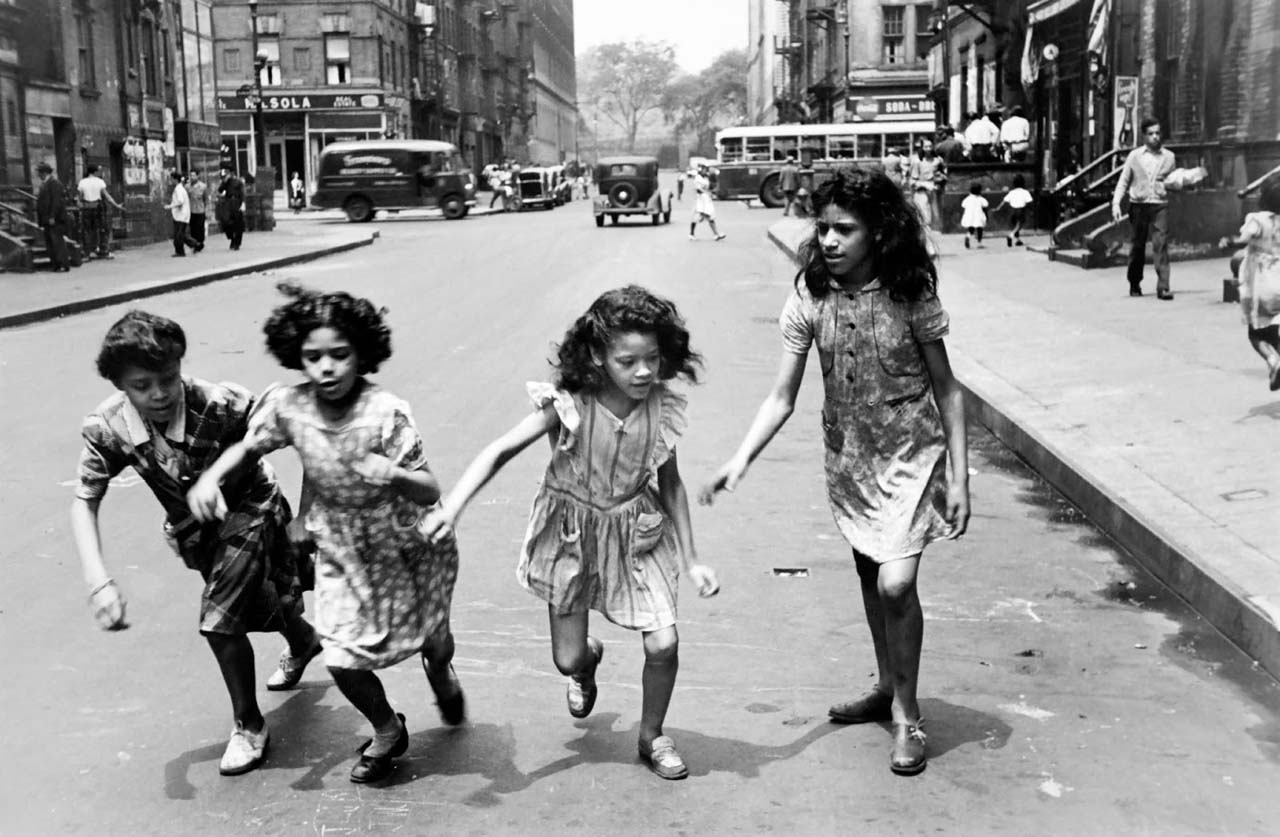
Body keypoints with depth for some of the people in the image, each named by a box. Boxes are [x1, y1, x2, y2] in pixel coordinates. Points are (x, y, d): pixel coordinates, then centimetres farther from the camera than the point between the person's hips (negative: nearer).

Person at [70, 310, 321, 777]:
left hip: (248, 509, -4)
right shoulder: (107, 428, -26)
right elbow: (84, 502, -18)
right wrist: (98, 580, -32)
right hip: (193, 531, 4)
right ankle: (302, 643, 59)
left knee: (219, 620, -16)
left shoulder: (221, 405, -36)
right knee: (252, 607, 22)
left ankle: (249, 725, 10)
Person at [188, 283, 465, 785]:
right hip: (341, 553, 2)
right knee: (342, 659, -4)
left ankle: (441, 673, 58)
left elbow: (429, 491, -26)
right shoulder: (286, 406, -18)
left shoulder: (385, 413, -28)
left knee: (432, 638, 17)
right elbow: (248, 447, 2)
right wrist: (209, 478, -15)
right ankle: (387, 731, 28)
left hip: (406, 546, -2)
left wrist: (390, 474, -46)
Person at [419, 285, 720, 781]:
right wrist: (451, 507, -36)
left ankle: (652, 737, 23)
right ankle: (588, 659, 49)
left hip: (637, 534, 2)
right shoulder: (569, 405, -24)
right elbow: (501, 450, -23)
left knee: (663, 644, -7)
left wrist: (691, 561, 0)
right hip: (572, 534, -1)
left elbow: (670, 484, -2)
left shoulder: (662, 410, -15)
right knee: (567, 660, 6)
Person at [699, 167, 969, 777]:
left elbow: (946, 390, -8)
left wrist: (959, 476, -11)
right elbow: (782, 397, -9)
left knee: (896, 582, -14)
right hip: (848, 457, 4)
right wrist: (741, 459, -21)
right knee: (869, 574, 18)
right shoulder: (810, 297, -10)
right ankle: (888, 687, 39)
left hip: (910, 455, -4)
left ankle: (906, 712, 7)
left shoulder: (911, 296, -17)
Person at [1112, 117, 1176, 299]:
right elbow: (1123, 182, 6)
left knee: (1161, 244, -12)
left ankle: (1163, 287, -15)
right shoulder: (1134, 156, 5)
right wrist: (1116, 203, -4)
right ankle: (1135, 285, 25)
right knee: (1138, 246, 8)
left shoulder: (1168, 156, 8)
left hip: (1160, 205, 0)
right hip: (1139, 205, 0)